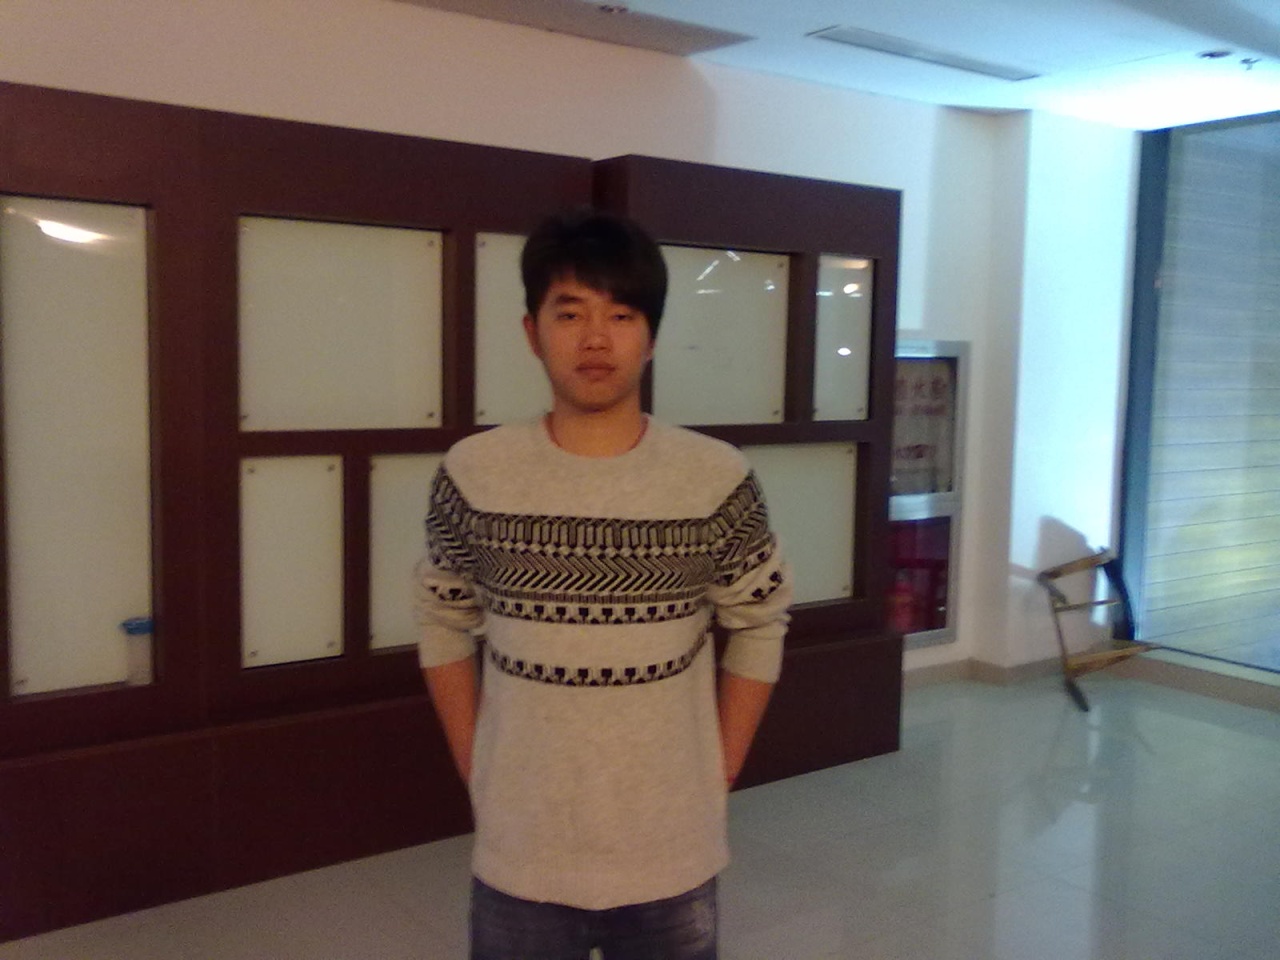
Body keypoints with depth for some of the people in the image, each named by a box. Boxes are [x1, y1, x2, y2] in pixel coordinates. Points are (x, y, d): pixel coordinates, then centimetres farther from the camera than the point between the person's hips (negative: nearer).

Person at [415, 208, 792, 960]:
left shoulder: (721, 481, -9)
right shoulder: (472, 477, -7)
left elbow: (760, 628, 1)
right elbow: (445, 628, 5)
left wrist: (717, 777, -1)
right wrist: (478, 775, 1)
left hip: (672, 859, 0)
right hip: (519, 857, 1)